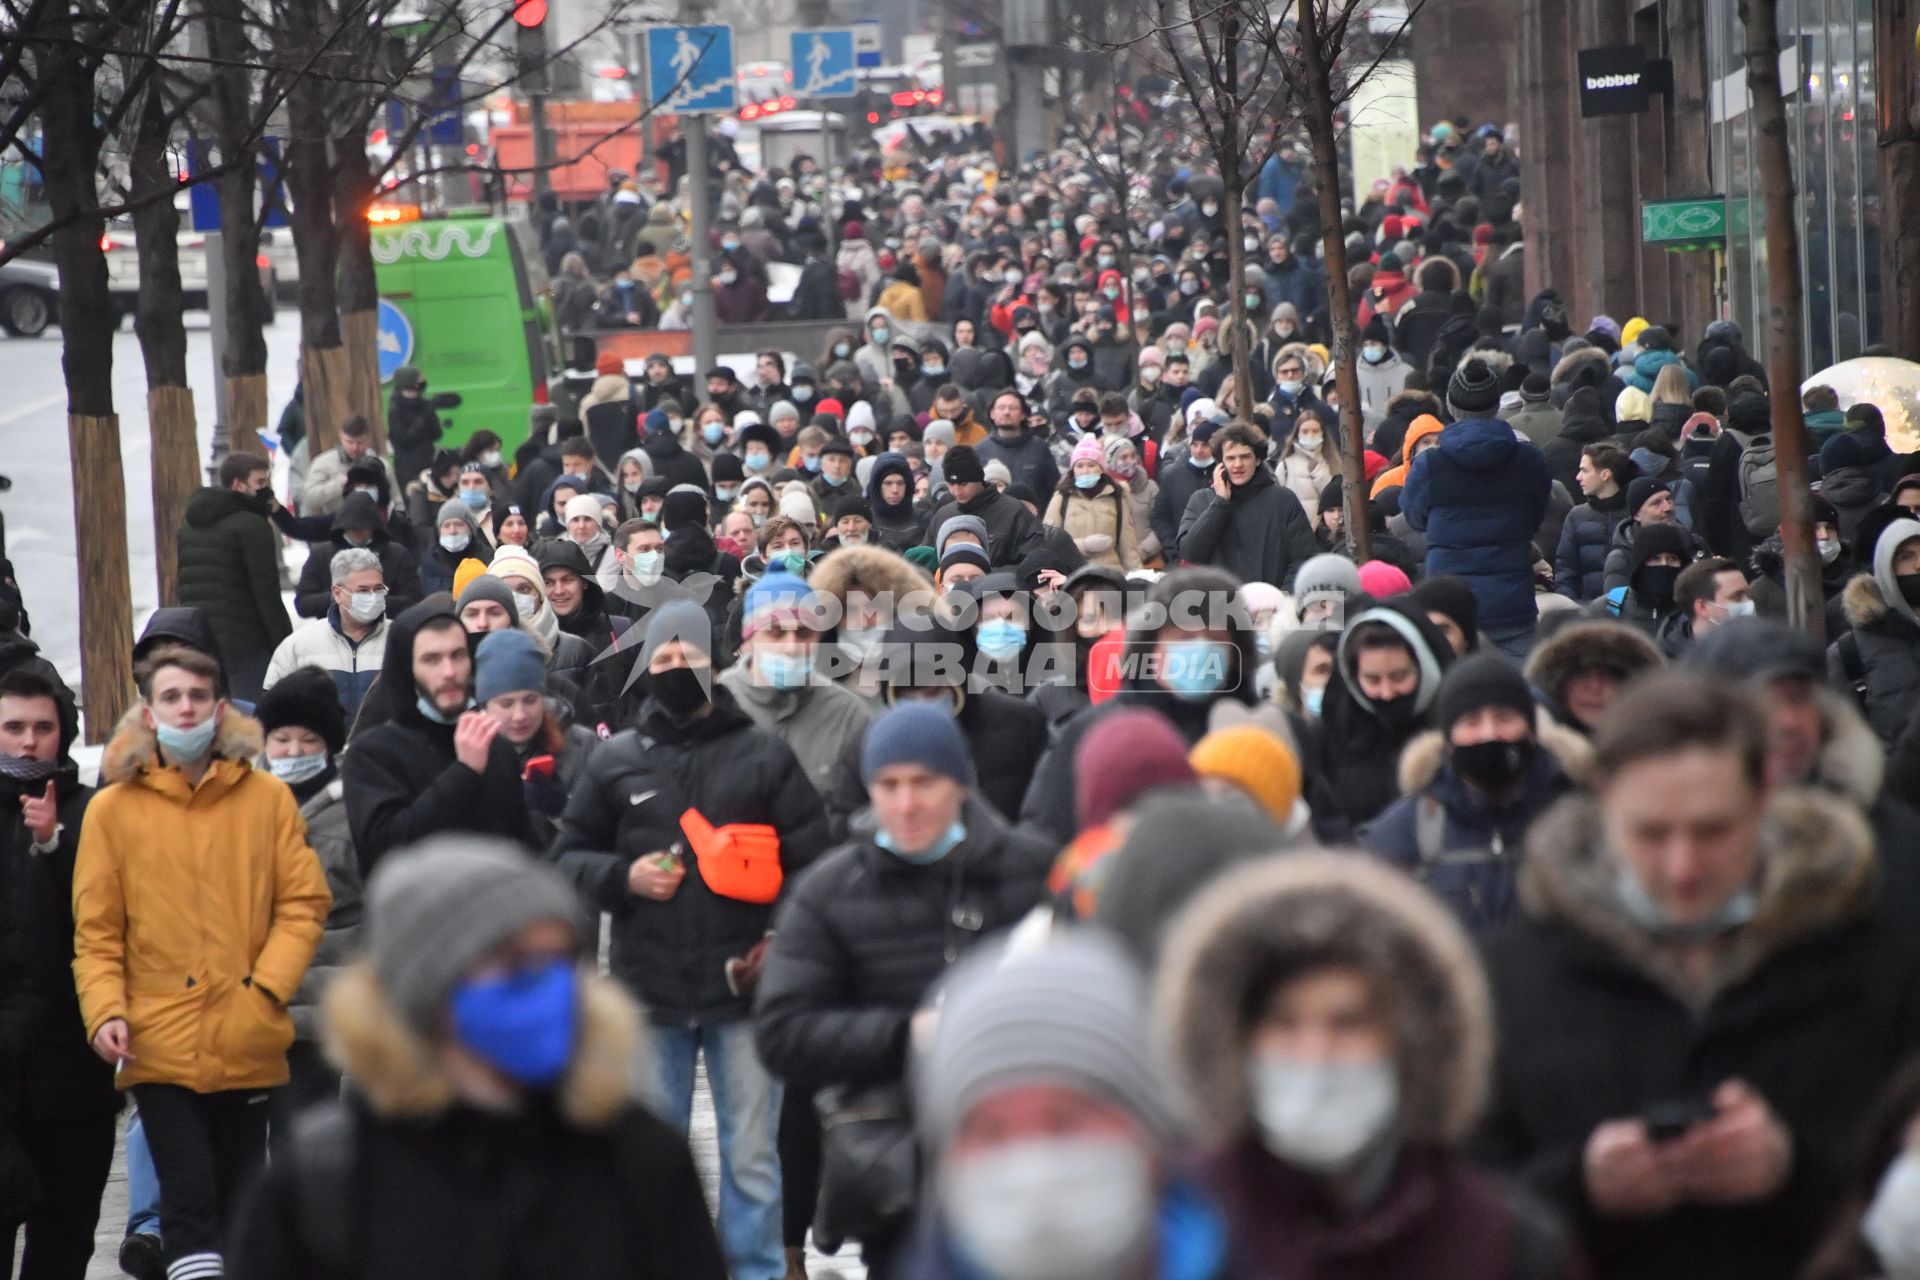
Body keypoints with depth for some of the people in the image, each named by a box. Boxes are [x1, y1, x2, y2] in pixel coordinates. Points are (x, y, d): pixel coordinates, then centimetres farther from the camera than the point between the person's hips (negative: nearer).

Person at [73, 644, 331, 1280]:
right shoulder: (114, 808, 1)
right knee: (189, 1193, -9)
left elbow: (303, 901, 4)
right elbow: (96, 931, 2)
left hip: (247, 1041, 2)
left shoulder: (267, 797, 4)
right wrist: (105, 1011, -11)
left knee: (242, 1201, 12)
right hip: (161, 1042, -2)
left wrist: (269, 986, -9)